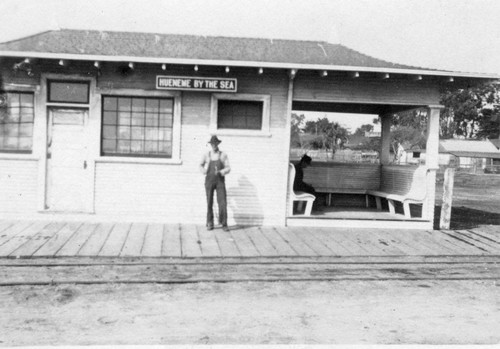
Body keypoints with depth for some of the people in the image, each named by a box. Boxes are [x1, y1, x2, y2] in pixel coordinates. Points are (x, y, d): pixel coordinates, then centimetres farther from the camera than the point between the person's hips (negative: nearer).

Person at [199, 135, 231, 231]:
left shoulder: (223, 155, 0)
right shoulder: (206, 155, 3)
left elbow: (228, 168, -3)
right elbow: (201, 165, 20)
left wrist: (221, 172, -21)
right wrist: (203, 171, 2)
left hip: (220, 181, -1)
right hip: (209, 181, 1)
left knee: (223, 203, -9)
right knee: (209, 203, 2)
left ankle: (224, 224, -3)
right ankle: (210, 224, 13)